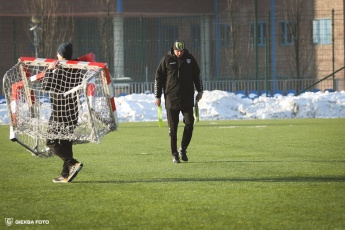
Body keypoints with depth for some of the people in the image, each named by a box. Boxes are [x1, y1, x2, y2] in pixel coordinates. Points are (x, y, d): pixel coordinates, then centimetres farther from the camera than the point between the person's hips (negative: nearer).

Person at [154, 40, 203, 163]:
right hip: (171, 98, -2)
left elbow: (197, 75, 16)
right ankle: (174, 154, 6)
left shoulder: (189, 58, 4)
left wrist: (199, 91, 14)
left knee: (189, 123, -5)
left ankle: (183, 149, 13)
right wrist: (157, 96, 0)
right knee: (173, 128, 0)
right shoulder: (167, 59, -2)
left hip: (187, 98, 2)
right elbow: (158, 78, 2)